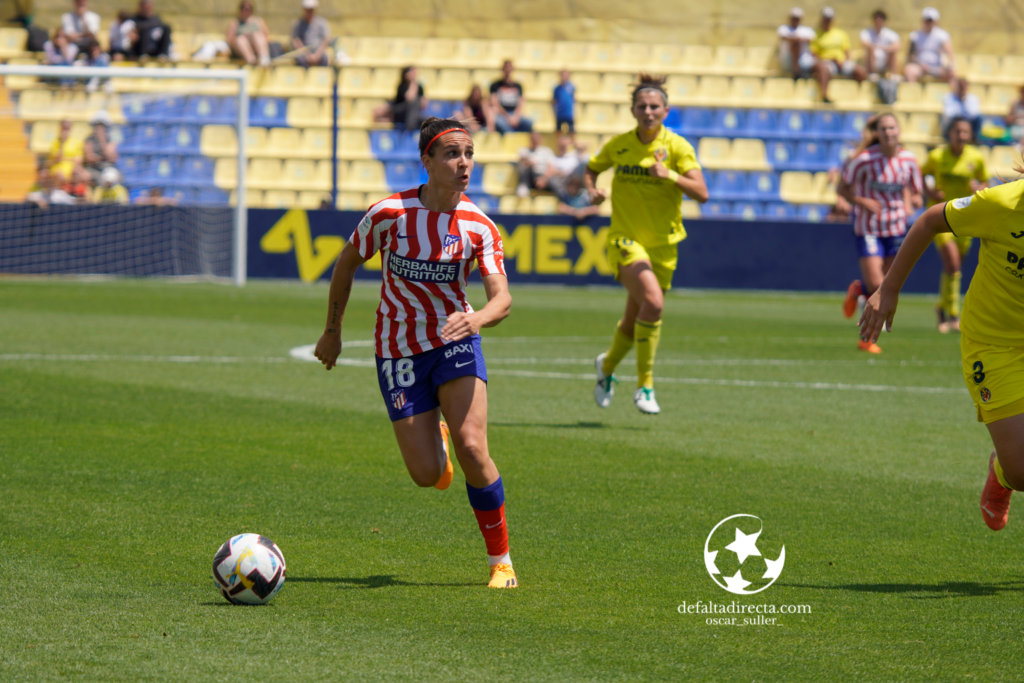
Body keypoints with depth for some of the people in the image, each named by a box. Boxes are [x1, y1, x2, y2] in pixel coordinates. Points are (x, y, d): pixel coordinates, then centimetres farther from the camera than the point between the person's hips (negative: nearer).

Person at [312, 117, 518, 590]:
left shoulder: (479, 226, -11)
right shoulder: (389, 214, -15)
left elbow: (502, 299, -18)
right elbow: (347, 263, 3)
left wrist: (476, 319, -40)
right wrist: (332, 330, 10)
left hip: (454, 342, 0)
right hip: (398, 351, 0)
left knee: (472, 448, -19)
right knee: (427, 475, -5)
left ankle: (500, 559, -1)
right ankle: (431, 438, 36)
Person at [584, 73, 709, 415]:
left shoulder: (677, 146, -5)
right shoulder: (619, 144, 0)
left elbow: (701, 193, -13)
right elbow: (591, 169, 18)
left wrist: (670, 175, -28)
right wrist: (592, 191, -3)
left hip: (663, 244, 2)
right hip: (625, 239, -2)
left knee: (635, 320, 11)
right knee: (652, 302, -26)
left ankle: (607, 365, 43)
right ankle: (644, 384, -15)